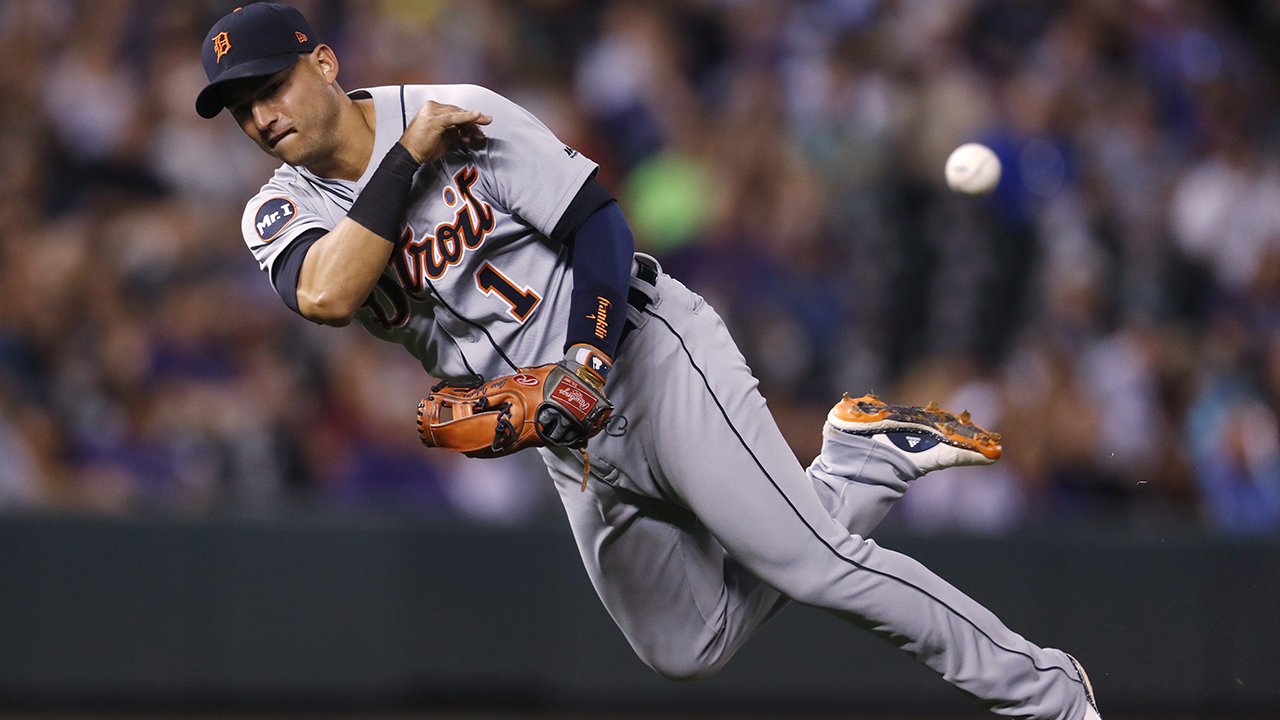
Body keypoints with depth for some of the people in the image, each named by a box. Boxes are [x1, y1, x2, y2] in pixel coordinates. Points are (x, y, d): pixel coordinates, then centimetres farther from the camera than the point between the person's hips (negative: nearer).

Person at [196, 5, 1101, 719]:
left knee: (813, 563, -16)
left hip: (642, 353, -6)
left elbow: (599, 224, -13)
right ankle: (859, 465, 19)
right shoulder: (282, 214, -1)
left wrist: (587, 363, -26)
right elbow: (326, 296, -24)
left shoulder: (467, 117, -13)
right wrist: (408, 158, -22)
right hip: (570, 442, 6)